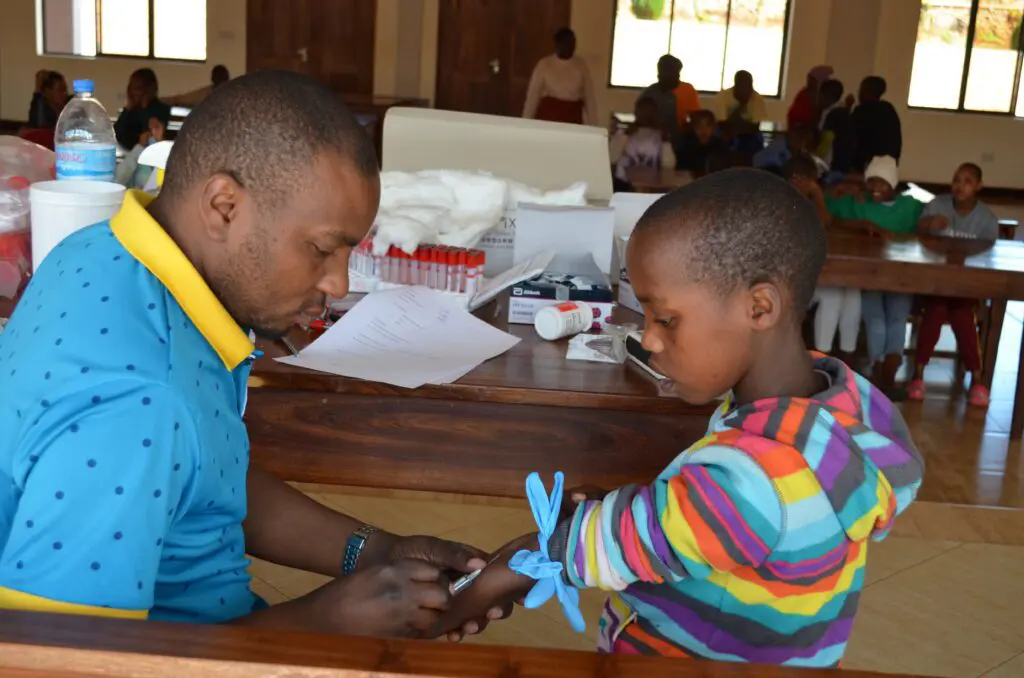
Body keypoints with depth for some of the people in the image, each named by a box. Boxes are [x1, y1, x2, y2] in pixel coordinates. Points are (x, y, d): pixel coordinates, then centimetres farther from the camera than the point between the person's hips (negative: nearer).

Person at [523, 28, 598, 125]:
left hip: (573, 121, 2)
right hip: (548, 117, -2)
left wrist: (593, 124, 3)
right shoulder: (544, 65, -2)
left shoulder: (581, 66, 4)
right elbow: (533, 95, -1)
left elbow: (589, 96, 6)